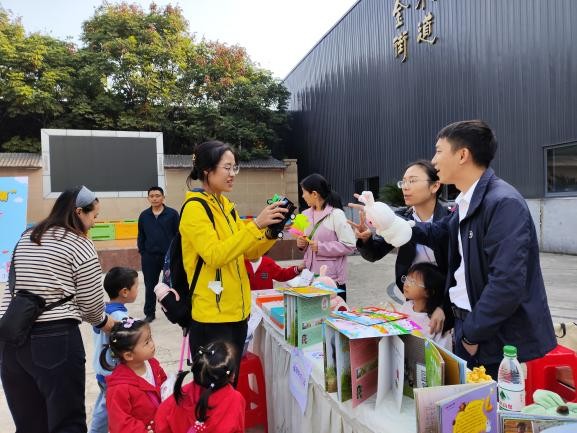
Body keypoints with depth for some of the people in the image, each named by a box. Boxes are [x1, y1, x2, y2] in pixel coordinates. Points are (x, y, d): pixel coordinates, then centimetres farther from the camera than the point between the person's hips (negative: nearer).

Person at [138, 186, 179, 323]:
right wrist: (142, 252, 6)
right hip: (149, 257, 3)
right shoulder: (144, 215, 5)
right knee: (150, 286, 10)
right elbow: (141, 236, 12)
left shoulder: (172, 214, -6)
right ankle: (149, 313, 23)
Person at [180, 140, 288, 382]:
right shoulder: (195, 208, -14)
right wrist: (255, 225, -27)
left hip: (237, 310, 8)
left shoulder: (226, 205, 11)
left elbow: (249, 252, 11)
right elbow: (215, 255, -25)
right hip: (211, 315, -8)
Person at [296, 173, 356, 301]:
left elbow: (349, 245, -16)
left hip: (332, 279, -6)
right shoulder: (307, 214, 7)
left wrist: (321, 247, -19)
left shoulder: (336, 215, -11)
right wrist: (302, 244, -1)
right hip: (311, 276, 6)